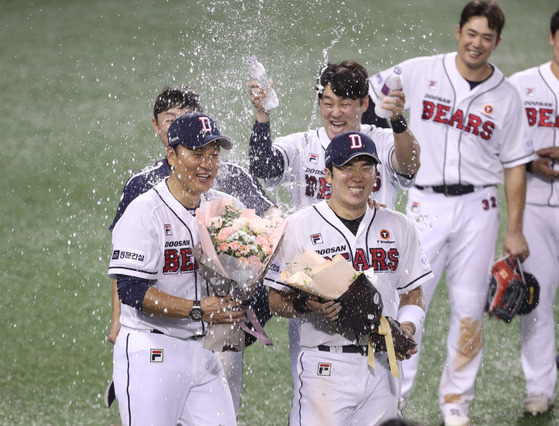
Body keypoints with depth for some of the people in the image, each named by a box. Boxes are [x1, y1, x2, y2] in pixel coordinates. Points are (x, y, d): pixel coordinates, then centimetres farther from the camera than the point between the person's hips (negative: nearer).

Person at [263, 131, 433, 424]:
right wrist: (306, 306, -20)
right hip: (324, 367, -4)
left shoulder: (397, 227, 11)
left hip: (382, 365, 4)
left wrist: (406, 329, -4)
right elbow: (276, 301, 0)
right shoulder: (299, 227, -1)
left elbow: (413, 294, 16)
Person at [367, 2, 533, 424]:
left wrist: (514, 230, 3)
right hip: (427, 204, -1)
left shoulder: (506, 96, 4)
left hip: (478, 207, 1)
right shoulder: (419, 73, 0)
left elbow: (514, 165, 6)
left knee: (470, 308, 3)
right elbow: (366, 97, 11)